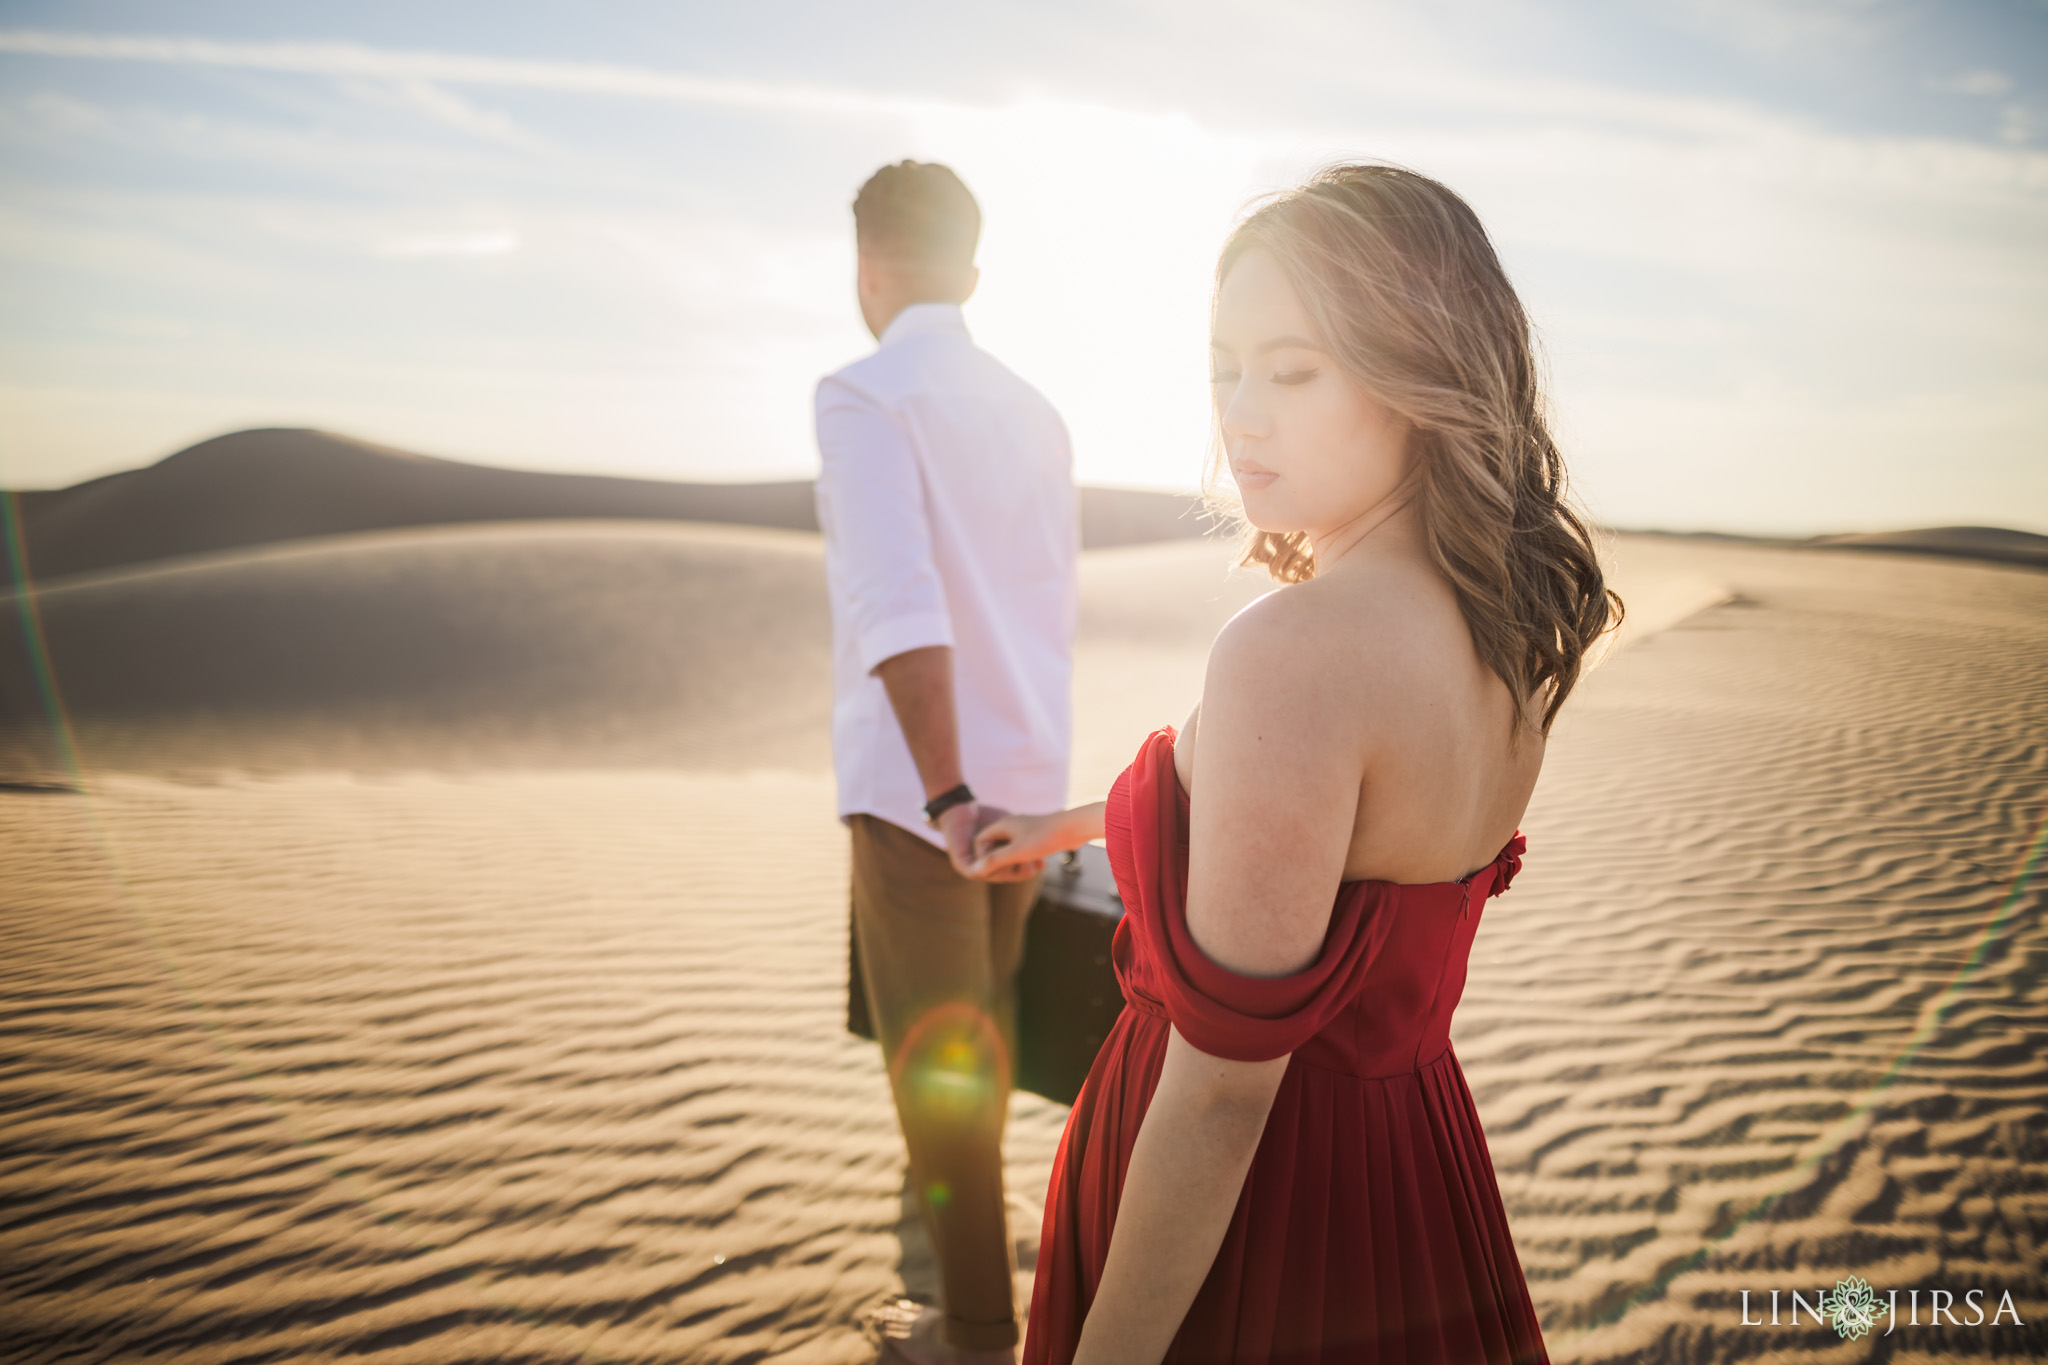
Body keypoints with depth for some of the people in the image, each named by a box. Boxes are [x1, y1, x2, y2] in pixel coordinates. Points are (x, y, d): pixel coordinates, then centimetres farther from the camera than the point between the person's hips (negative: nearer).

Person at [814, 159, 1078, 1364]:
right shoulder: (1035, 410, 9)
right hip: (1028, 783, 7)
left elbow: (898, 608, -25)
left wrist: (948, 796, -26)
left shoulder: (865, 397, -12)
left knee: (936, 1057, 6)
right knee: (987, 1026, 25)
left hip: (924, 788, -7)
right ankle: (958, 1195, 49)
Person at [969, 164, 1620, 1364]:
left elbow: (1223, 1093, -27)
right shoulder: (1510, 631, -3)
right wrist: (1085, 820, 24)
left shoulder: (1292, 652, -29)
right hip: (1413, 1164, 8)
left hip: (1255, 1213, -7)